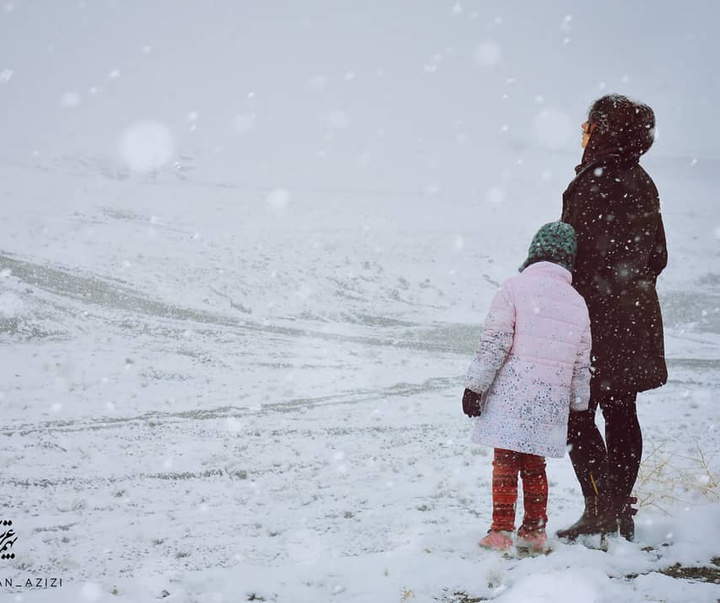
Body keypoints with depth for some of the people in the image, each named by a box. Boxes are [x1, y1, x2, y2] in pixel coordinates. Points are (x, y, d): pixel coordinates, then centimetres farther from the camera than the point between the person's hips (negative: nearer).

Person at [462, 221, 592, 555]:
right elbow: (581, 363, 16)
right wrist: (577, 406, 25)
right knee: (534, 466, 15)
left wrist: (475, 386, -5)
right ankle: (534, 531, 18)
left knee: (505, 463, 1)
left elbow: (494, 342, -10)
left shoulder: (515, 287, -4)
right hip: (551, 400, 4)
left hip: (511, 394, -4)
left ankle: (501, 532, 1)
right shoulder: (578, 302, 12)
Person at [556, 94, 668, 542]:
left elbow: (584, 257, -19)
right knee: (621, 414, 12)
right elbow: (657, 258, 15)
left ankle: (601, 511, 0)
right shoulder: (643, 184, 10)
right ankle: (621, 514, 19)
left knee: (578, 414, -1)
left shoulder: (596, 184, -15)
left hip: (597, 318, -8)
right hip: (636, 318, 8)